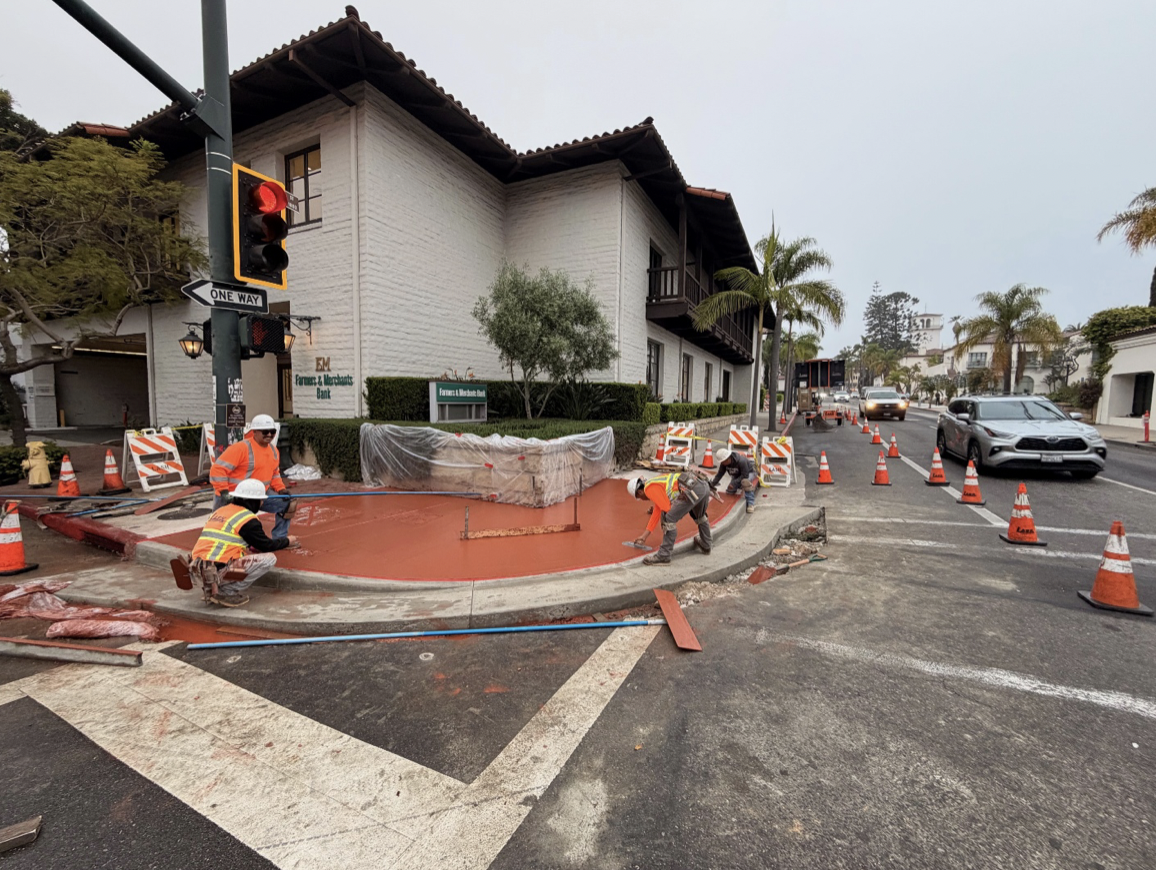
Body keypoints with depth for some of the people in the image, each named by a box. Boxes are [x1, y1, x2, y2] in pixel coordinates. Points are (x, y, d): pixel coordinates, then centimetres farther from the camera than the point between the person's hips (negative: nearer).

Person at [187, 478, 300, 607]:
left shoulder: (219, 511, 17)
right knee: (269, 559, -3)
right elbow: (266, 546, 2)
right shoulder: (248, 519, -7)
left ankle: (210, 588, 14)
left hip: (196, 567, 9)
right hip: (218, 569, -9)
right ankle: (226, 592, -4)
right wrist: (287, 541, 19)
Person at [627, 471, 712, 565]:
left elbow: (667, 508, -1)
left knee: (669, 519, -2)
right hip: (704, 486, 10)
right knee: (699, 516, 36)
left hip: (692, 490, -10)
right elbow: (657, 512, 38)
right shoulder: (657, 485, 32)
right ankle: (706, 545, 54)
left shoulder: (649, 488, 5)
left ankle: (663, 556, 6)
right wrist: (644, 535, 42)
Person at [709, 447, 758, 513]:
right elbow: (720, 473, -14)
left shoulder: (741, 461, -39)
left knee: (745, 482, -40)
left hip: (749, 473, -6)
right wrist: (713, 484, -21)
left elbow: (745, 475, -36)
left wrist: (734, 483, -39)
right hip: (737, 475, 6)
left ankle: (750, 504, -31)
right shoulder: (724, 463, -21)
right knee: (729, 492, -3)